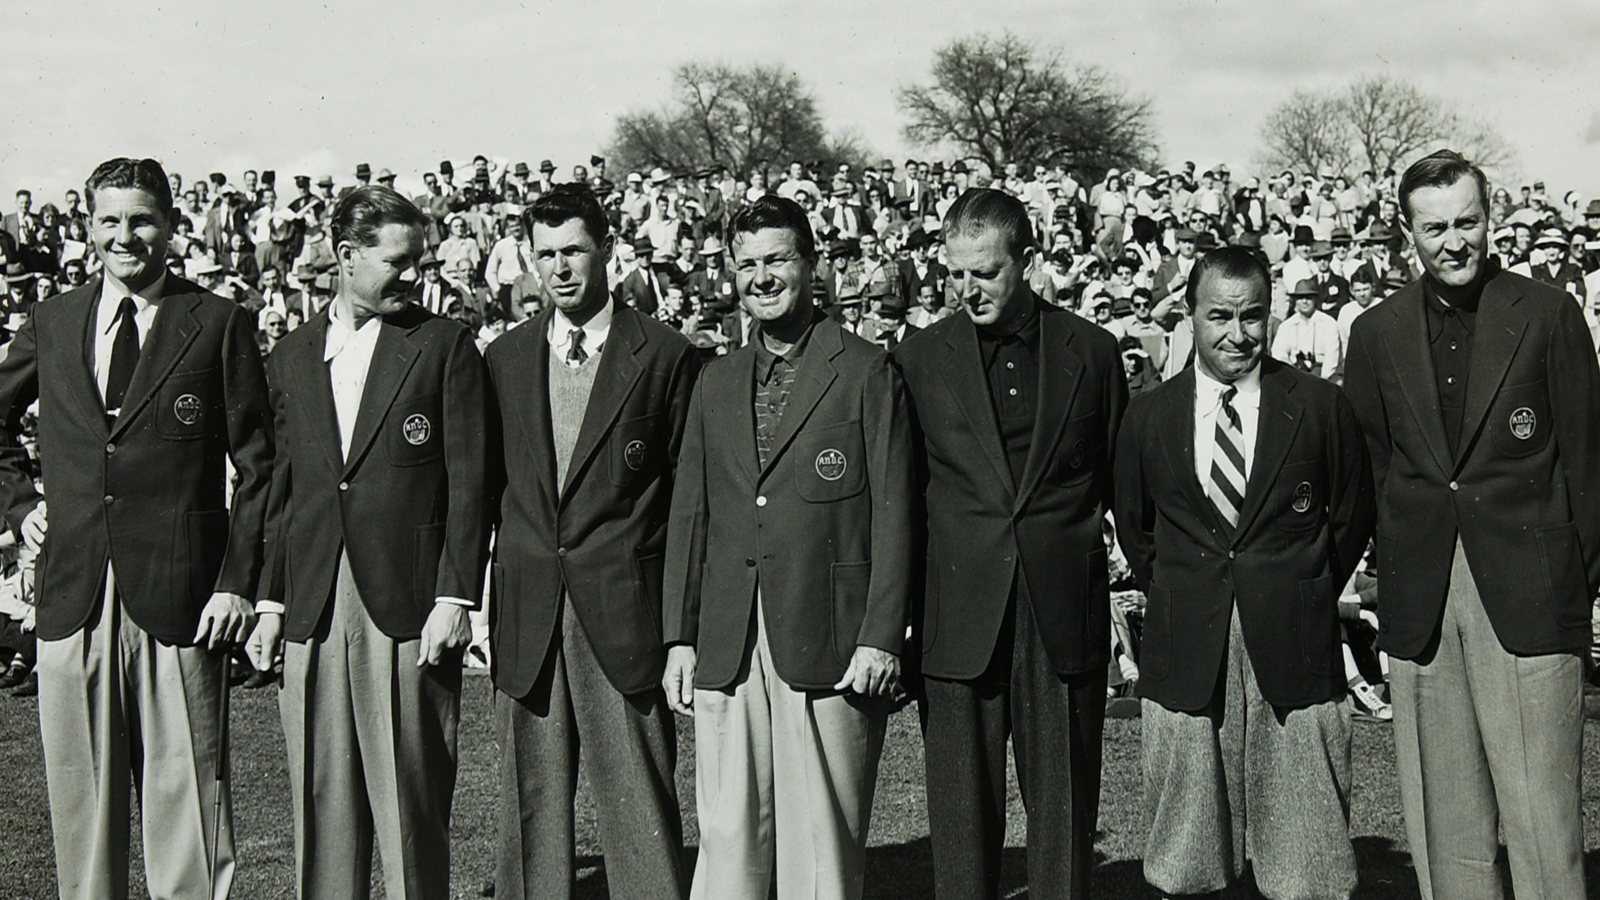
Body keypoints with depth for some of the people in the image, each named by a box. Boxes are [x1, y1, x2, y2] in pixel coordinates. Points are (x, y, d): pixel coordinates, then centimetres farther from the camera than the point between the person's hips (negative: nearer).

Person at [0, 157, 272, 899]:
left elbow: (257, 465, 0)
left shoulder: (219, 325, 1)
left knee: (185, 795, 1)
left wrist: (237, 582, -7)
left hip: (179, 598, -3)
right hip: (74, 593, 3)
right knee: (79, 792, 9)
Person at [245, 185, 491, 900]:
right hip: (313, 607, 4)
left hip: (409, 606, -3)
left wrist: (455, 598, -9)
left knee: (412, 800, 1)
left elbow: (469, 483, -2)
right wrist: (270, 602, 10)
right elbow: (285, 490, 16)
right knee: (321, 800, 8)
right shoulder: (290, 357, 14)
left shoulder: (444, 346, 3)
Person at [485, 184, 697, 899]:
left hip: (624, 614, -3)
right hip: (527, 614, 3)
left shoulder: (665, 356, 1)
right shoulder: (505, 358, 12)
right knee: (530, 803, 10)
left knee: (638, 802, 0)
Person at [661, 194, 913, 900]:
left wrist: (880, 638, -10)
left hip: (830, 647, -4)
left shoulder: (868, 373, 1)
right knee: (726, 836, 5)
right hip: (726, 648, 4)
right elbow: (689, 515, 16)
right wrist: (680, 636, 9)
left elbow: (892, 514, -3)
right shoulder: (716, 383, 16)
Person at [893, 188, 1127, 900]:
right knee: (962, 816, 4)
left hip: (1066, 618, 1)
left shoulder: (1092, 352, 5)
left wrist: (1064, 541, 7)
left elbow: (1116, 476, 14)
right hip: (960, 619, 0)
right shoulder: (918, 359, 4)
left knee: (1065, 814, 7)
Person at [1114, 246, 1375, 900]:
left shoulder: (1322, 408, 2)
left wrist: (1307, 600, 8)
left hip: (1295, 657, -1)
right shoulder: (1149, 417, 6)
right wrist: (1176, 600, 12)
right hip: (1184, 660, 1)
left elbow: (1352, 518, 11)